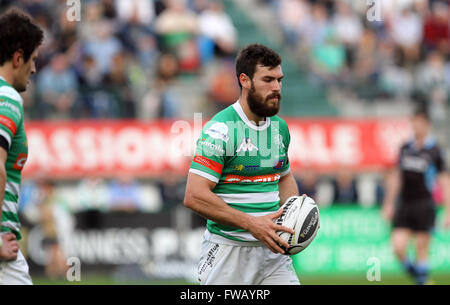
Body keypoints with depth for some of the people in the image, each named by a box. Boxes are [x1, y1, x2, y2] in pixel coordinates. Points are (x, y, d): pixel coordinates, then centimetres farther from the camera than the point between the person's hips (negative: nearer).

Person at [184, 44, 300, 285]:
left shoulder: (279, 127, 10)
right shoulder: (220, 129, -13)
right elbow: (194, 196, -20)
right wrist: (252, 223, -24)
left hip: (272, 249, 6)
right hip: (229, 251, -6)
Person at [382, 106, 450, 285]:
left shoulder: (434, 151, -4)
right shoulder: (405, 148, 10)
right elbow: (396, 178, 19)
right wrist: (389, 203, 17)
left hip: (424, 206, -4)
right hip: (404, 206, 4)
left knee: (422, 249, -3)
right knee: (398, 247, -6)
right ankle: (414, 272, 18)